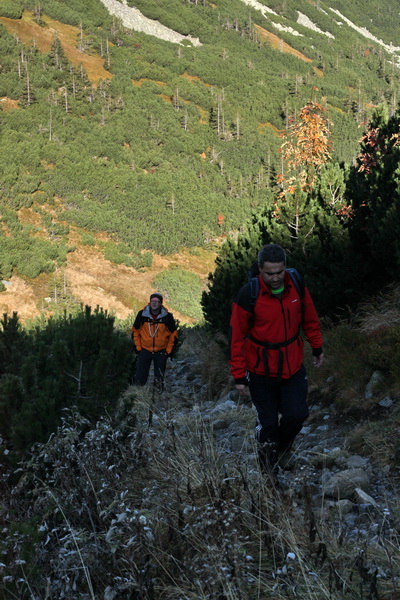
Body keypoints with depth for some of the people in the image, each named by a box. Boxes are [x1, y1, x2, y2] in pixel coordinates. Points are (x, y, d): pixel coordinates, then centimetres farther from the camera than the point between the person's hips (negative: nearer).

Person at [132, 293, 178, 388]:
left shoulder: (167, 317, -7)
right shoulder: (142, 314, -5)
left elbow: (173, 334, 3)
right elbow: (135, 331, 7)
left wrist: (168, 351, -1)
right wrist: (138, 347, 2)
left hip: (161, 352, 0)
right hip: (144, 350, 0)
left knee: (159, 378, 7)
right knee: (140, 377, -1)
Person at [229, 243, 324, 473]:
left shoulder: (297, 286, -7)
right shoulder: (249, 295, -18)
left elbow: (310, 319, 10)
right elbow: (237, 337, -11)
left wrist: (317, 348, 18)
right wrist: (239, 375, -8)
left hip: (293, 366, 3)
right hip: (261, 371, -3)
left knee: (297, 414, -5)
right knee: (268, 422, 4)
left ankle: (282, 445, 27)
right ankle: (269, 470, 24)